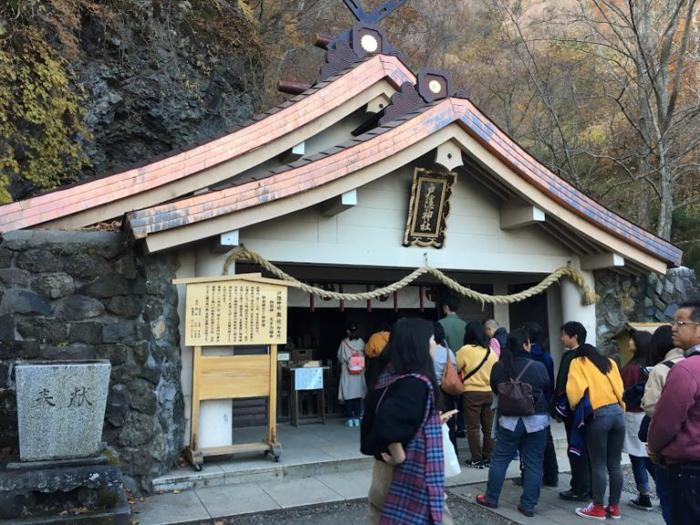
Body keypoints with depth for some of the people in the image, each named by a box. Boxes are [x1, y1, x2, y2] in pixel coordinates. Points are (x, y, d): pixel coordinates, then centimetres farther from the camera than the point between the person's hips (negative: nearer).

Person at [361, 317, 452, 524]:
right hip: (409, 476, -8)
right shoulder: (416, 383, -23)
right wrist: (399, 457, -20)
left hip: (385, 469, 8)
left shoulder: (391, 375, 2)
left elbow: (375, 414, 13)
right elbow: (388, 422, -35)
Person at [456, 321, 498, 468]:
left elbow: (456, 369, -7)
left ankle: (477, 459, 8)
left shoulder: (465, 350, -12)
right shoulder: (491, 351, 2)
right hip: (489, 393, 4)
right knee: (488, 427, 13)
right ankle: (489, 457, 19)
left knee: (473, 427, 5)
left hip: (471, 393, -4)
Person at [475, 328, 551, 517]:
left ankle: (491, 498, 22)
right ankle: (528, 505, 11)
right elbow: (549, 392, 5)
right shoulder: (539, 367, -10)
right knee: (533, 463, 8)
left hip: (510, 419, 1)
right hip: (537, 420, -1)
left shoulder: (498, 366, -6)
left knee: (499, 459, 12)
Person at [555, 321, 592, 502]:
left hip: (573, 410, -8)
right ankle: (591, 486, 24)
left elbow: (561, 386, -19)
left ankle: (580, 490, 4)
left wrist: (557, 405, -11)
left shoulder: (569, 357, -16)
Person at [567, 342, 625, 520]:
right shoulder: (610, 362, 20)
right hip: (618, 413, 5)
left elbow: (576, 389, -7)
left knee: (598, 465, 3)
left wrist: (577, 409, 9)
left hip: (598, 416, -5)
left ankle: (598, 508, 11)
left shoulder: (578, 362, 6)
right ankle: (614, 507, 20)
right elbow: (620, 388, 14)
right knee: (615, 464, 11)